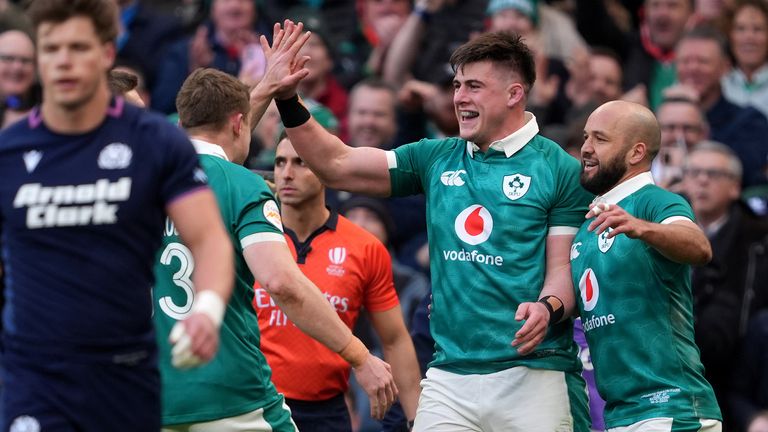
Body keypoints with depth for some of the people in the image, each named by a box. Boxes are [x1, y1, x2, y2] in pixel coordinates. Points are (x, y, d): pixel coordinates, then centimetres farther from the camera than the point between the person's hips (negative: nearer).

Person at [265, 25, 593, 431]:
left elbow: (564, 265, -3)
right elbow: (337, 166, 15)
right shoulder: (436, 159, 14)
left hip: (533, 376, -4)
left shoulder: (560, 169, 0)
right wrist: (287, 100, 5)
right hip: (449, 378, 4)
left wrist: (548, 307, -24)